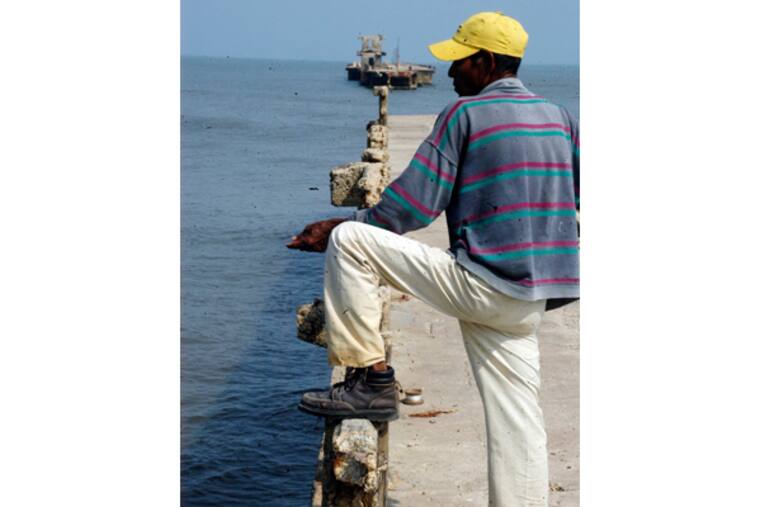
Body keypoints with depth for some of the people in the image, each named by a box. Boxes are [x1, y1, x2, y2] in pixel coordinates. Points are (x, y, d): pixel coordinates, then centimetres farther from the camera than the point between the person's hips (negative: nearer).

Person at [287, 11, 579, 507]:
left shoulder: (465, 113, -4)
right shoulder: (561, 117, 14)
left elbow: (414, 203, -7)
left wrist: (339, 227, 4)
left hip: (477, 285, -7)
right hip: (531, 303, 7)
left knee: (348, 241, -2)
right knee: (516, 426, 11)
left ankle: (371, 381, -1)